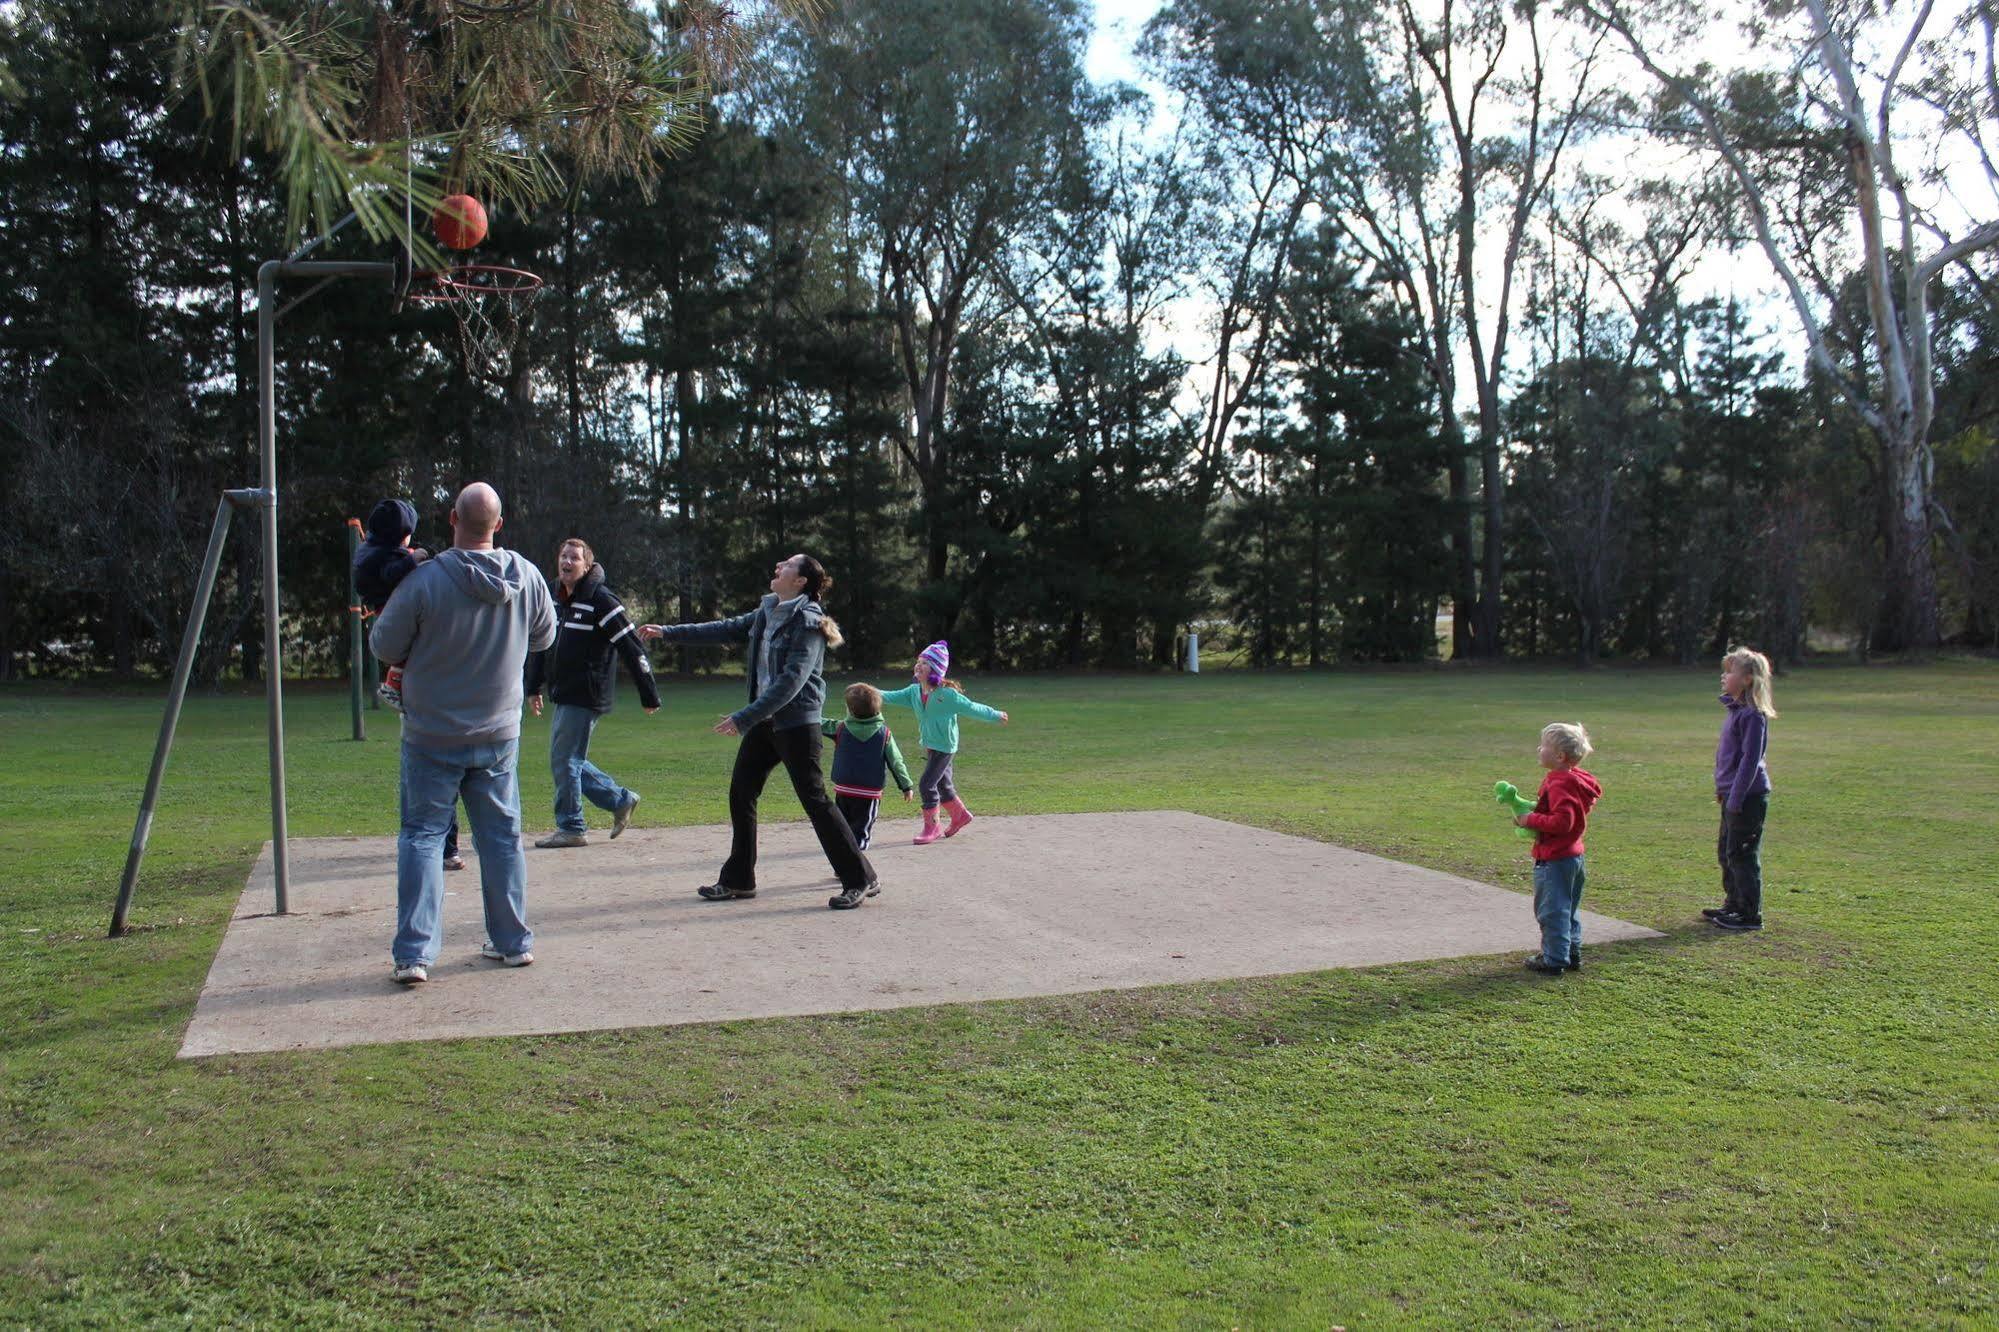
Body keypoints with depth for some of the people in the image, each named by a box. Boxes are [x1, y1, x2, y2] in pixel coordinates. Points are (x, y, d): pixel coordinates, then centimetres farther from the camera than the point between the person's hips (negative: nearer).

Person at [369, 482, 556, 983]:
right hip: (499, 735, 3)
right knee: (501, 837, 14)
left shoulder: (424, 581, -18)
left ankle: (414, 954, 1)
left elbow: (385, 647, -7)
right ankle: (513, 942, 21)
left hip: (433, 738, -3)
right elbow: (544, 637, 10)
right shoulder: (527, 577, -6)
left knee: (421, 836, 6)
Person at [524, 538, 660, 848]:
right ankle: (620, 801, 25)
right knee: (568, 759, 13)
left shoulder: (601, 600, -13)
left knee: (564, 760, -5)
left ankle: (570, 828, 7)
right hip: (564, 697, 9)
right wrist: (533, 688, 21)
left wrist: (649, 695, -13)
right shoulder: (556, 600, 11)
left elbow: (632, 648, -14)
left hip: (586, 697, -9)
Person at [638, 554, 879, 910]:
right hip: (765, 720, 9)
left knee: (814, 798, -8)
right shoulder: (767, 613, 10)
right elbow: (727, 629, 21)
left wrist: (743, 718, -25)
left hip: (797, 723, -9)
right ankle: (738, 879, 21)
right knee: (741, 792, 9)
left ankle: (860, 879, 0)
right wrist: (668, 632, 22)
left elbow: (791, 681, -23)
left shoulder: (808, 623, -16)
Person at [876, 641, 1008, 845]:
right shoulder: (914, 691, 0)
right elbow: (895, 696, -8)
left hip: (944, 747, -7)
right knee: (942, 784, 20)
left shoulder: (947, 694, -20)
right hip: (929, 746, 7)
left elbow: (972, 708, -11)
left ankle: (932, 827, 2)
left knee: (926, 784, -11)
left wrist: (996, 715, -1)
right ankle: (960, 815, 42)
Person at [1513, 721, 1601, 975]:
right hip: (1574, 854, 10)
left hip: (1554, 860, -10)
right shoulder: (1577, 780, 9)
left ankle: (1554, 960, 6)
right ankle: (1572, 954, 29)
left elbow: (1563, 821, -30)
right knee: (1568, 909, 20)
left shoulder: (1559, 785, -23)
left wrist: (1532, 819, -21)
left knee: (1552, 911, -1)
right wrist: (1538, 810, 9)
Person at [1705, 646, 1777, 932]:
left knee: (1742, 854, -3)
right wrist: (1722, 790, 20)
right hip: (1732, 794, 10)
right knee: (1726, 852, 18)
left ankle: (1750, 915, 5)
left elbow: (1750, 759, -19)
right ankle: (1734, 904, 31)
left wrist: (1736, 799, -19)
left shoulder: (1753, 715, -18)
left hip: (1748, 796, -10)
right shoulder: (1734, 708, 11)